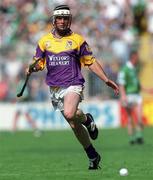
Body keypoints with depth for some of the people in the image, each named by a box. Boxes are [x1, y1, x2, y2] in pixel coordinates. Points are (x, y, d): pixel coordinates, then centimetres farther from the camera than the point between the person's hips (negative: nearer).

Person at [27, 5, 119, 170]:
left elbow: (91, 62, 8)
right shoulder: (44, 41, 8)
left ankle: (86, 118, 1)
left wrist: (106, 80, 1)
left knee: (70, 114, -32)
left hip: (73, 84, -3)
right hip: (54, 88, 3)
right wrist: (32, 69, -12)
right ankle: (93, 156, 18)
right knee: (75, 126, 5)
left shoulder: (77, 39, 3)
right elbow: (39, 63, 12)